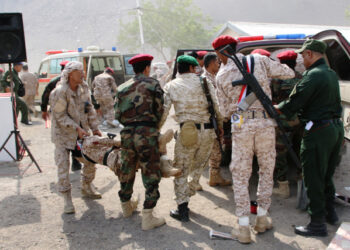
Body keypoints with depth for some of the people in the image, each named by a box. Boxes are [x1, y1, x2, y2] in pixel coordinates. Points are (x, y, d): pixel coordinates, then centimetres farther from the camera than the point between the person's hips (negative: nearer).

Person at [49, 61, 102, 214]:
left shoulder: (83, 88, 1)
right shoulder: (59, 92, -21)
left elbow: (90, 110, 6)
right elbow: (60, 116, -20)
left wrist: (94, 128, 1)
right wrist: (77, 128, -25)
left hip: (81, 133, 6)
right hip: (63, 134, -6)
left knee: (90, 161, 12)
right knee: (63, 166, -6)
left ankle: (86, 189, 34)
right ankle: (67, 200, 5)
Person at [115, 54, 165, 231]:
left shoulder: (123, 88, 12)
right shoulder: (152, 84, 0)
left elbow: (118, 115, 9)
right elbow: (159, 110, -2)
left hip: (127, 133, 5)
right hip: (146, 133, -5)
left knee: (126, 170, 19)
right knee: (151, 174, 0)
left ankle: (126, 206, 39)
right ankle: (147, 217, 0)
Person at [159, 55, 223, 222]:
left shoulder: (170, 86, 5)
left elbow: (163, 112, 0)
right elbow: (217, 105, 2)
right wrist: (220, 124, 16)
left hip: (187, 132, -1)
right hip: (208, 130, 2)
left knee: (181, 171, 8)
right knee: (199, 165, 24)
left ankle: (183, 210, 10)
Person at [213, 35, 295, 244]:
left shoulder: (221, 76, 4)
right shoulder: (259, 60, 3)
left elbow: (225, 111, 9)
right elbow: (289, 73, 9)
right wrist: (270, 71, 25)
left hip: (241, 125, -1)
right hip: (265, 123, 1)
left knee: (241, 176, 8)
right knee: (267, 171, 18)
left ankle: (244, 228, 9)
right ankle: (262, 218, 26)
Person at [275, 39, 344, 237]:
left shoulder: (313, 76, -16)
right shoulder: (332, 74, 13)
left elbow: (293, 104, -17)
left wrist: (272, 109, -1)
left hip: (318, 131, -9)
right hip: (336, 128, 9)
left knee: (314, 178, -1)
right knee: (326, 174, 21)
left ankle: (318, 224, 5)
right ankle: (330, 213, 33)